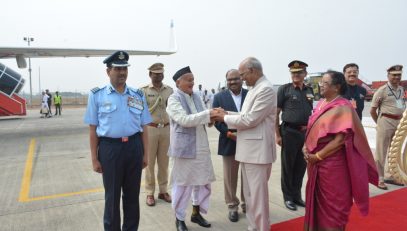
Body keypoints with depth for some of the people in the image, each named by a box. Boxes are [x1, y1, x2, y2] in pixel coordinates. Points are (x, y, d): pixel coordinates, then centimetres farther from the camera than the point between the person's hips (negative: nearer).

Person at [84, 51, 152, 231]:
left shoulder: (138, 95, 6)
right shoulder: (97, 95, -1)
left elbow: (144, 127, 8)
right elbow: (93, 129, 0)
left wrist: (145, 154, 6)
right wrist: (94, 159, -2)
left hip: (134, 147, 3)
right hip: (110, 148, -2)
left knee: (132, 194, 15)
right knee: (112, 195, 12)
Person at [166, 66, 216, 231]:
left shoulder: (196, 96, 11)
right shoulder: (174, 99, -10)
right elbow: (185, 120, -23)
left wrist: (212, 117, -5)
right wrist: (208, 113, -25)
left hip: (202, 147, 7)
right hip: (185, 148, -7)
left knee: (203, 181, 14)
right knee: (182, 184, 5)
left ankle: (196, 213, 33)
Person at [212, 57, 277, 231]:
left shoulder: (266, 89, -15)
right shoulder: (253, 89, 15)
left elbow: (251, 119, -20)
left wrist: (225, 118, -9)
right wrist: (227, 113, 4)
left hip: (258, 150, -9)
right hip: (248, 149, 10)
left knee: (258, 194, 0)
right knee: (249, 193, 17)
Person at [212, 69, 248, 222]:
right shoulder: (219, 97, 1)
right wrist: (229, 133, -16)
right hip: (229, 142, -1)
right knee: (230, 177, 9)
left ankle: (246, 204, 32)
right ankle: (232, 206, 24)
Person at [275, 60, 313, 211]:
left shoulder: (310, 91, 10)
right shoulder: (284, 89, -4)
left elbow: (311, 112, 18)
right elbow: (275, 113, -5)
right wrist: (277, 135, -10)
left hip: (306, 133, 5)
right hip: (289, 132, -5)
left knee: (301, 166, 13)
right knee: (288, 166, 5)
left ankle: (297, 195, 28)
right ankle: (288, 197, 20)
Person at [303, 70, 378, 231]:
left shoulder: (343, 108, -14)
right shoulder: (321, 104, 9)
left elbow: (340, 140, -18)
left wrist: (317, 156, -15)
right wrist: (306, 147, -1)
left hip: (332, 163, -7)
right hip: (316, 162, 7)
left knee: (332, 204, 7)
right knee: (318, 201, 18)